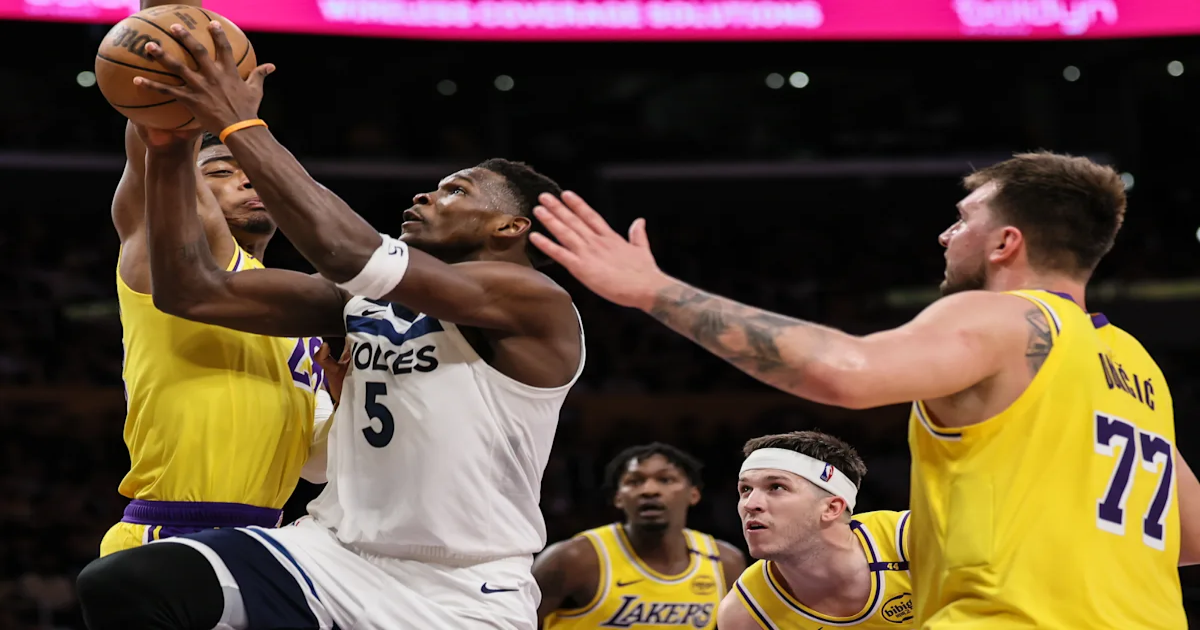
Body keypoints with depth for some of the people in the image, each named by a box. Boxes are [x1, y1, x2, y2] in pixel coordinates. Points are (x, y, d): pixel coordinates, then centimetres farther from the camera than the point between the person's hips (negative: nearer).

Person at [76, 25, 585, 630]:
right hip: (335, 553, 5)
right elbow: (196, 289, 7)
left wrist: (239, 126, -17)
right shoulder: (362, 300, 11)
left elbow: (349, 251, -21)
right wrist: (168, 146, -3)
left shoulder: (535, 302, -10)